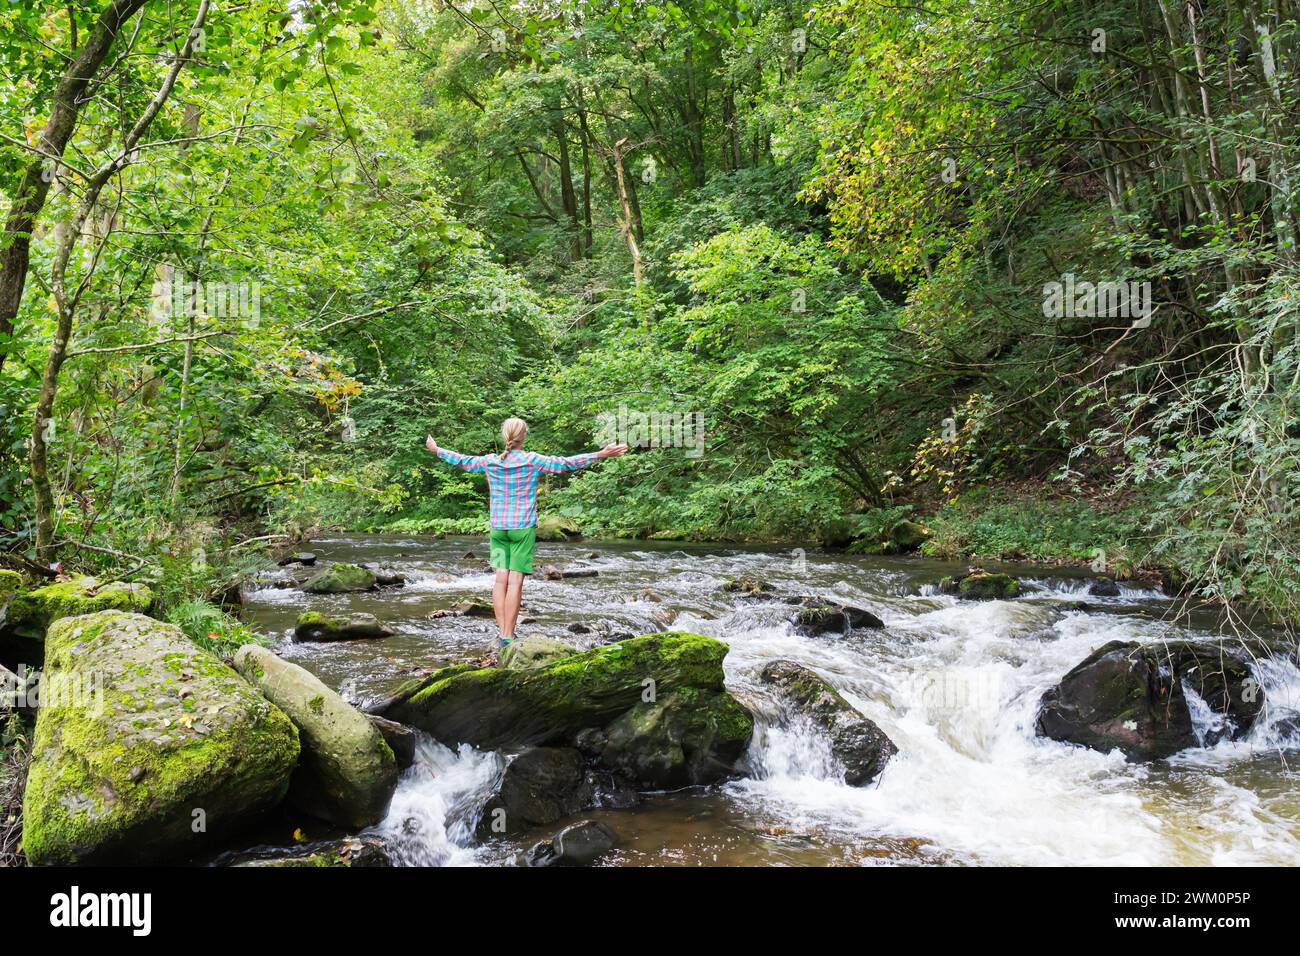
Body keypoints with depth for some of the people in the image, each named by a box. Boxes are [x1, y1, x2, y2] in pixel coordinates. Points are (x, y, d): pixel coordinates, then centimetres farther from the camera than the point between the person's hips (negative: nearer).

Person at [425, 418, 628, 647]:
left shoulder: (490, 462, 3)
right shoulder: (532, 461, -7)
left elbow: (461, 460, 16)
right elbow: (566, 463, -10)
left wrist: (437, 450, 34)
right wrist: (601, 455, -8)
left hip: (498, 527, 3)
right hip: (523, 527, -3)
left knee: (501, 578, 4)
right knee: (515, 581, -3)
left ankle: (502, 631, -1)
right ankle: (508, 636, -4)